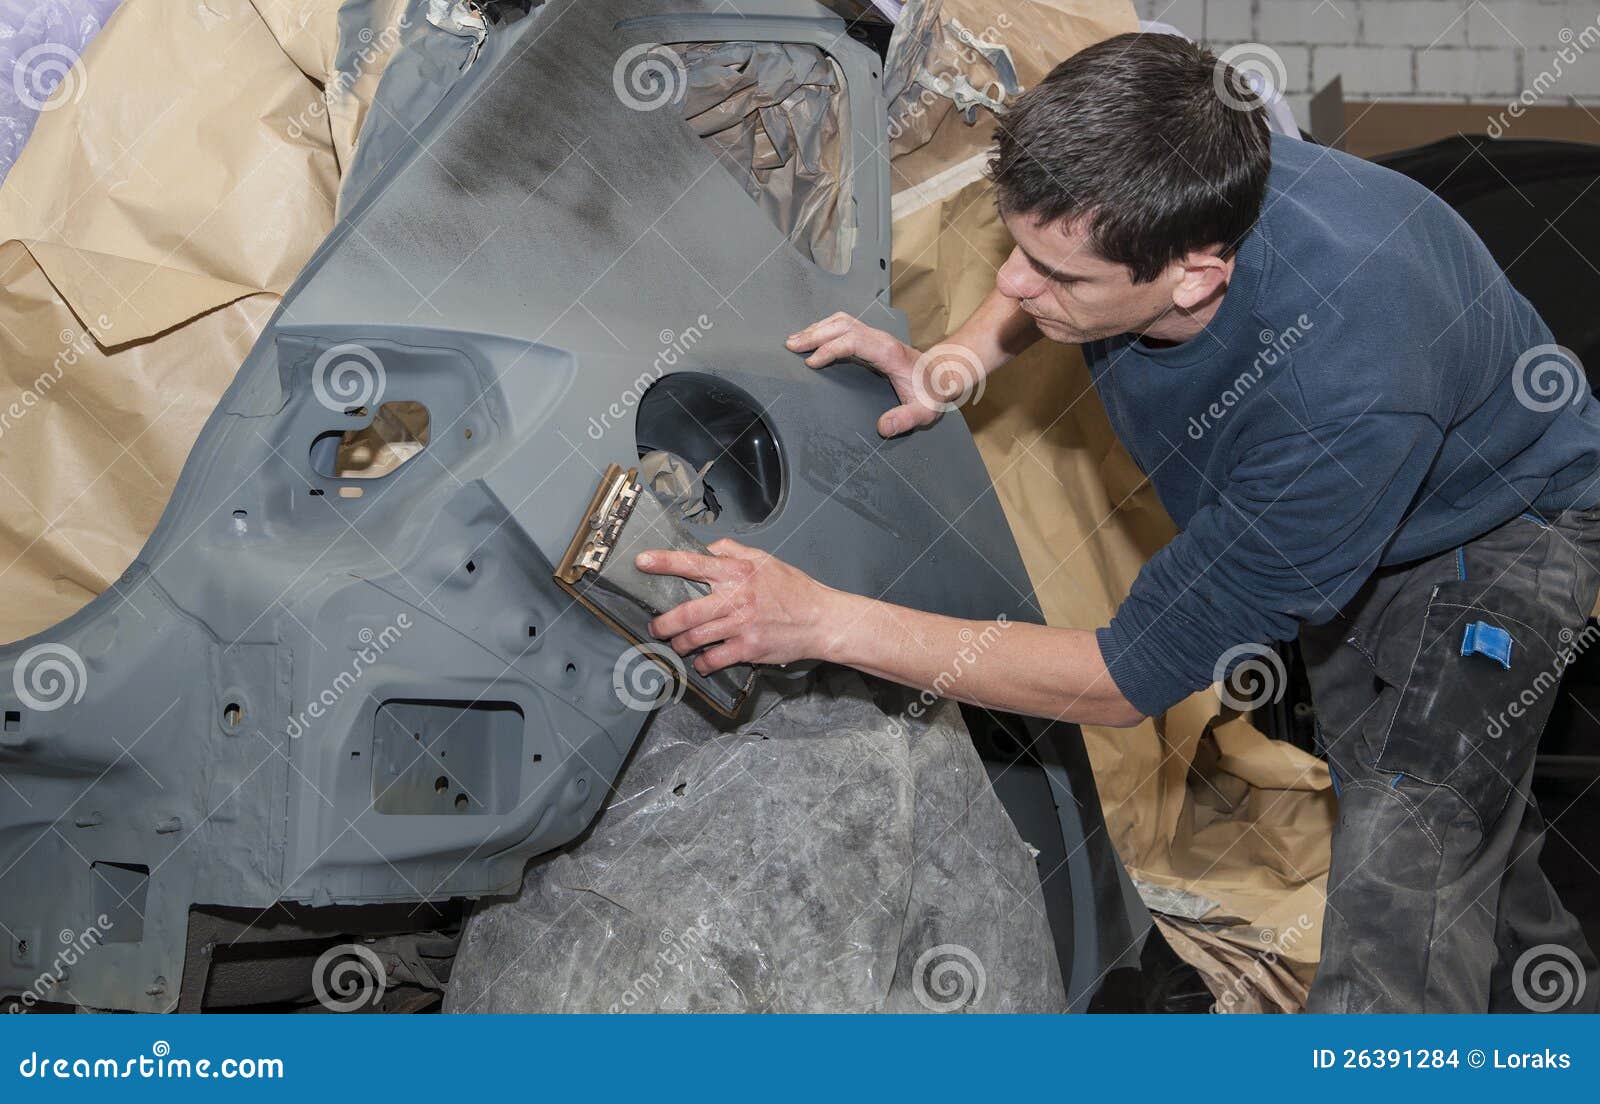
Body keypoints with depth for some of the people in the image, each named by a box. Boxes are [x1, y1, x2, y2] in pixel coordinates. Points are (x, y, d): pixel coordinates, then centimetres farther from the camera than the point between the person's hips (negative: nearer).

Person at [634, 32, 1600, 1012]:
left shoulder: (1344, 400, -47)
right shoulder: (1136, 201, -29)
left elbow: (1131, 677, -36)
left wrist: (822, 621, -36)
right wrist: (952, 363, -17)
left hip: (1497, 528, -7)